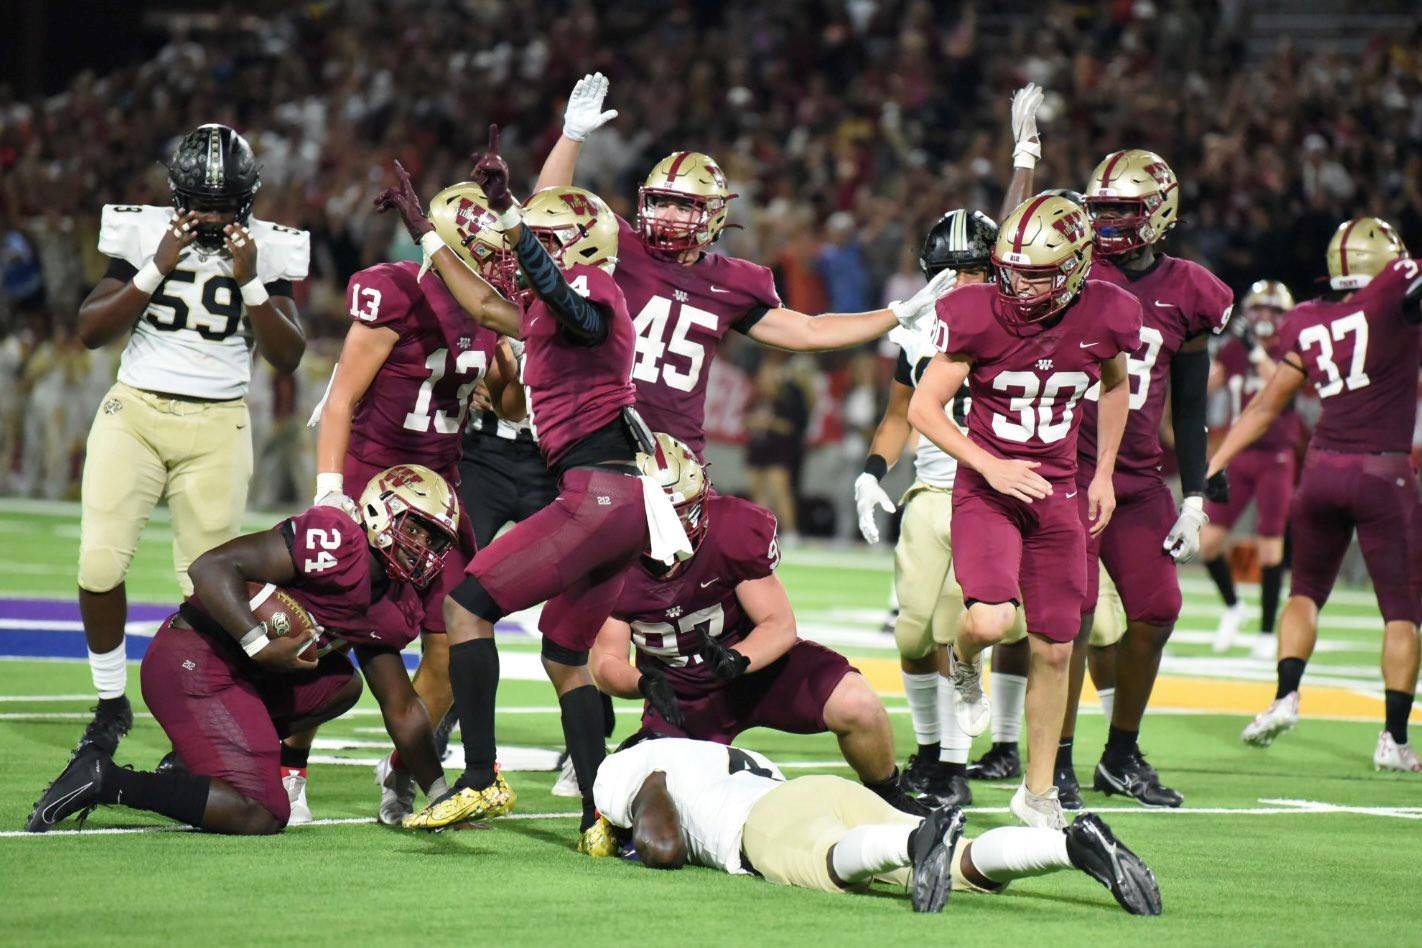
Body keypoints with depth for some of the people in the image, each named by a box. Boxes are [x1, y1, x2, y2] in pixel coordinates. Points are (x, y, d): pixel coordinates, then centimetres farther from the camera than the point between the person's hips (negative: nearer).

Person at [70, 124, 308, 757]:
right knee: (100, 563, -12)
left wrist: (250, 283, -15)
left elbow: (288, 357, -3)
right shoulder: (143, 232, -1)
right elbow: (91, 332, -4)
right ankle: (111, 701, 9)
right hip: (134, 413, 0)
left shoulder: (265, 250, 0)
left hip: (216, 428, 0)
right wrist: (157, 269, -14)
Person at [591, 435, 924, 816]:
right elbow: (607, 662, -14)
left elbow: (780, 625, -19)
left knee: (857, 707, -26)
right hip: (681, 696, 2)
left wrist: (736, 659, -40)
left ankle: (888, 797, 6)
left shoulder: (734, 530, -23)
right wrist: (644, 683, -37)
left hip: (757, 661, -2)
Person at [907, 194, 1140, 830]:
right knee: (991, 620, -25)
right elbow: (923, 406, -9)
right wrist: (990, 465, -19)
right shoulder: (982, 316, -16)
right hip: (985, 489, -3)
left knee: (1054, 649, 6)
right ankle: (964, 662, 15)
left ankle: (1038, 790, 22)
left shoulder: (1104, 317, -8)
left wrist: (1104, 473, 14)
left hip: (1056, 492, 3)